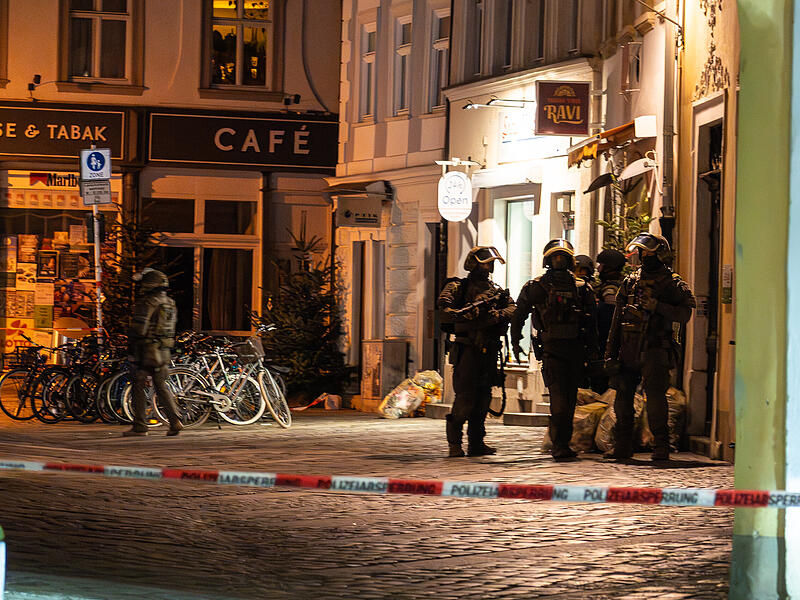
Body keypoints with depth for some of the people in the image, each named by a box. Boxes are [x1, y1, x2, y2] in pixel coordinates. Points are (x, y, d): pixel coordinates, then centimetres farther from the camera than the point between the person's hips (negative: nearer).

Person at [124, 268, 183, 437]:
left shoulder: (147, 303, -12)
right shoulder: (170, 303, 13)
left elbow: (137, 329, -16)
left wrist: (131, 352, -11)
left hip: (147, 351, -7)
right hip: (164, 351, 7)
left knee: (138, 385, 2)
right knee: (161, 386, 11)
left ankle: (140, 426, 2)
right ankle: (175, 422, -2)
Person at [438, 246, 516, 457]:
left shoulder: (496, 290, 18)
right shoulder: (458, 287, 1)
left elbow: (512, 308, 6)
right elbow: (444, 310, -12)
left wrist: (496, 315, -14)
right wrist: (470, 313, -24)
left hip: (488, 351, 6)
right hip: (467, 350, -6)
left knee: (484, 397, 6)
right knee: (466, 397, -10)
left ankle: (476, 442, 12)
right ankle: (454, 441, 1)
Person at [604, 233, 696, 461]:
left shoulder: (672, 284, 2)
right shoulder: (631, 281, 15)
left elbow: (685, 315, -8)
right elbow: (617, 320, 16)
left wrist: (657, 306, -20)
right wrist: (610, 353, 12)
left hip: (654, 349, -5)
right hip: (629, 349, 5)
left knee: (655, 393, -14)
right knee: (623, 395, 5)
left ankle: (661, 447, -10)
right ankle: (622, 445, 14)